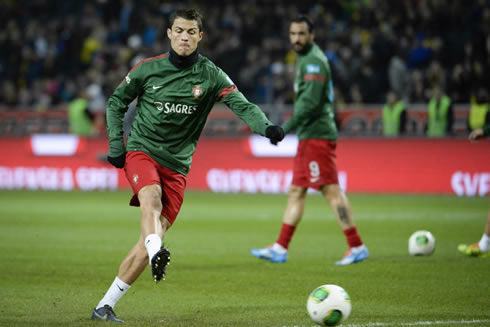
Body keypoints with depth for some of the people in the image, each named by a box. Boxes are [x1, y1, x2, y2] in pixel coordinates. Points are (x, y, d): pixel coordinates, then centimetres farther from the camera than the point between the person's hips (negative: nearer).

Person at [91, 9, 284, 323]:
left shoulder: (210, 75, -3)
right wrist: (116, 145, 4)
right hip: (141, 151, -1)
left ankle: (106, 306, 4)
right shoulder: (149, 69, -1)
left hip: (177, 164, 1)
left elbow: (241, 104, -17)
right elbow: (117, 101, 13)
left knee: (154, 236, -3)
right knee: (152, 199, -33)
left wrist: (266, 126, -36)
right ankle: (157, 253, -61)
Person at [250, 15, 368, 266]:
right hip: (309, 136, 11)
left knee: (331, 191, -11)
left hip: (317, 135, -11)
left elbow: (310, 101, -22)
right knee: (296, 192, 11)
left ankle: (357, 248, -10)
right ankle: (280, 249, 16)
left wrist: (287, 127, -24)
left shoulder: (313, 61, -12)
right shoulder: (305, 60, 19)